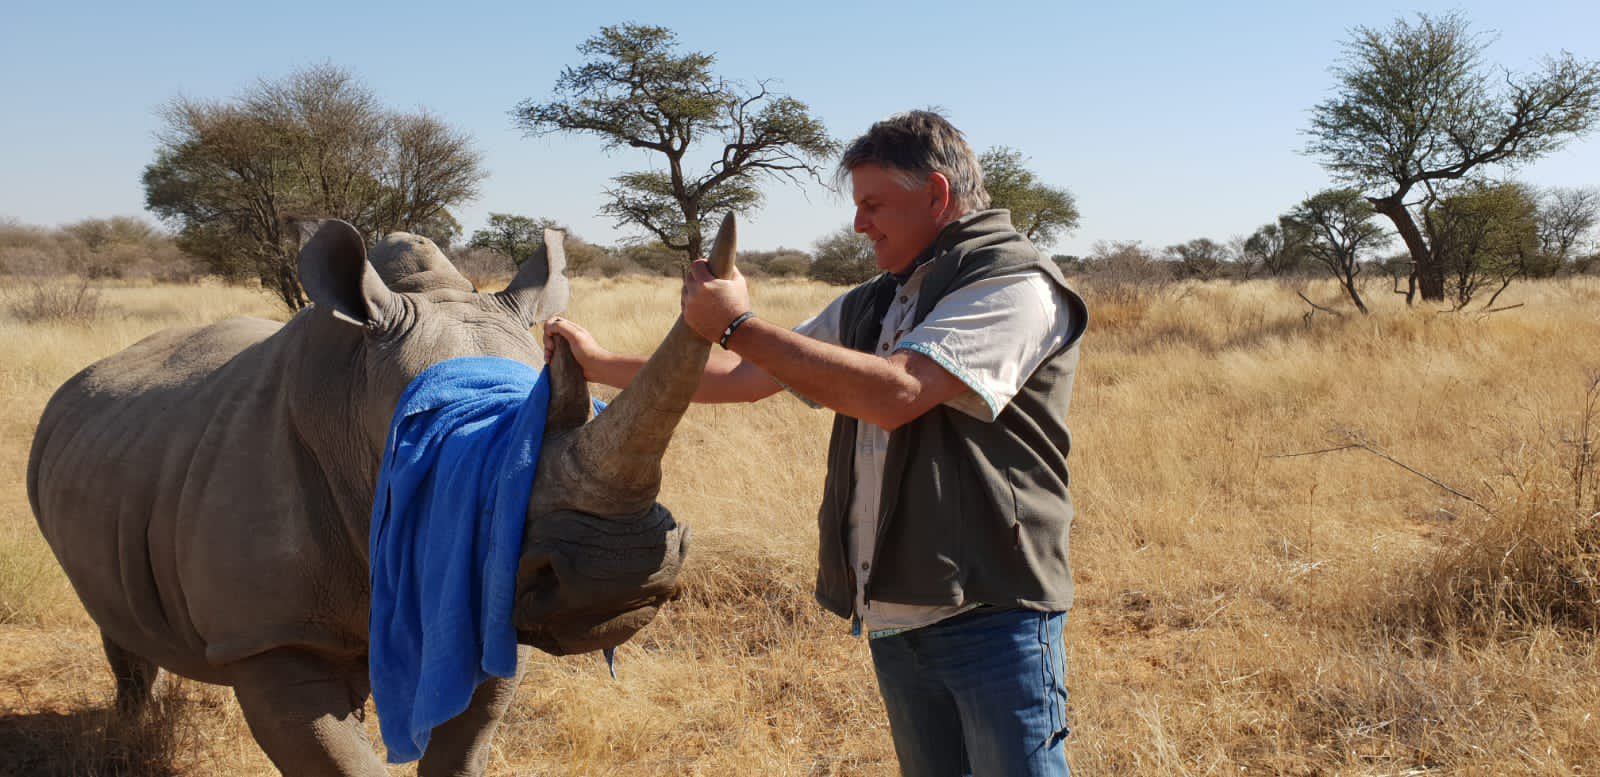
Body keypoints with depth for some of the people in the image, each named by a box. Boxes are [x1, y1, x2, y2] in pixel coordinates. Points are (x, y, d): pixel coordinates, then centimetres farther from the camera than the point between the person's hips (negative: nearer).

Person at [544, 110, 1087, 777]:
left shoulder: (1014, 285, -7)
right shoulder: (869, 308, 18)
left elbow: (894, 393, -20)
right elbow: (744, 378, 23)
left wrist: (738, 325, -14)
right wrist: (601, 365, 22)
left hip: (990, 613, -7)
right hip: (893, 615, 7)